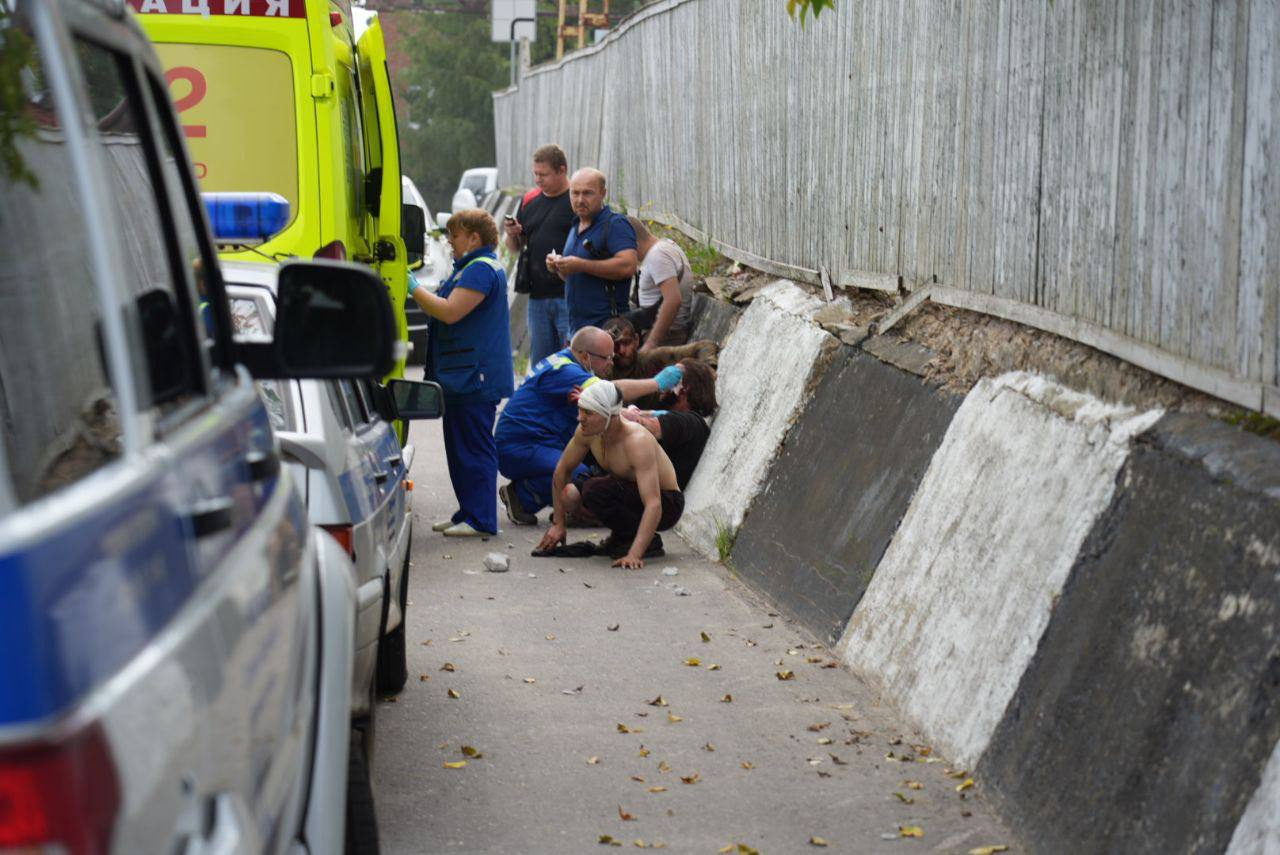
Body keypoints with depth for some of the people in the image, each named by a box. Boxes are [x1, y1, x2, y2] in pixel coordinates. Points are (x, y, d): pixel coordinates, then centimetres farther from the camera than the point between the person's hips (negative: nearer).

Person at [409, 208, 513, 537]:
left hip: (475, 378, -11)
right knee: (460, 447, 15)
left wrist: (414, 288, -14)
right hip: (463, 377, 11)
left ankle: (481, 519, -5)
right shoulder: (470, 267, 21)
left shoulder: (481, 269, -15)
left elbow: (450, 312, -21)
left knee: (474, 448, -8)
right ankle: (468, 513, 21)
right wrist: (418, 292, 11)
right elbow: (448, 308, 23)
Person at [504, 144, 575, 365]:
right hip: (537, 296, 7)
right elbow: (515, 247, 21)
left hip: (568, 295, -7)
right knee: (539, 362, 12)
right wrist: (512, 235, 0)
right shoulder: (530, 200, 15)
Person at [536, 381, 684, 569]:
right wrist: (557, 523, 6)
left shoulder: (638, 442, -33)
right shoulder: (587, 430, -11)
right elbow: (562, 471, 6)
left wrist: (634, 554, -48)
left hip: (667, 504, -8)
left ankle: (650, 542, -12)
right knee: (570, 493, -12)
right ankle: (621, 538, 7)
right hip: (631, 494, 8)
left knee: (593, 490, -29)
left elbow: (653, 505, -40)